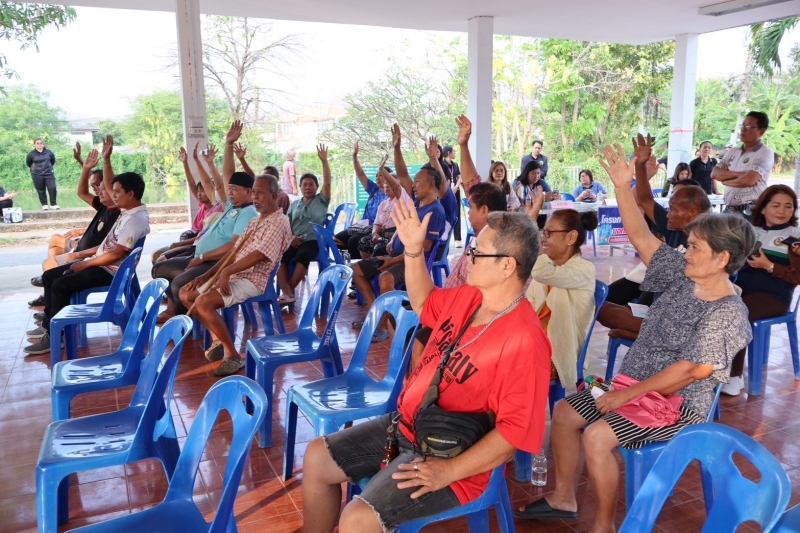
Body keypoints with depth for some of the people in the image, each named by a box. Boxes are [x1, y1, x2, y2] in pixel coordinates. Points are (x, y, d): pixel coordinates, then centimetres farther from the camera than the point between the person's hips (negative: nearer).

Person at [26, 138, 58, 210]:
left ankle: (53, 204, 2)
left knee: (52, 188, -9)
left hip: (49, 174, 1)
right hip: (37, 175, -1)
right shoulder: (31, 154, -6)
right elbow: (28, 163, 10)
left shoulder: (49, 152, -2)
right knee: (41, 190, 4)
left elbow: (53, 161, 15)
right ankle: (44, 205, 13)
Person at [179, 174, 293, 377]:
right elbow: (235, 250, 16)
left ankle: (233, 355, -17)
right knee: (186, 293, 9)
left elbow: (258, 255, -22)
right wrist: (208, 274, 7)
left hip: (252, 280, -10)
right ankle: (217, 338, 15)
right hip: (232, 275, 10)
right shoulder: (255, 221, 18)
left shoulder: (279, 223, -12)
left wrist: (226, 271, -19)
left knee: (203, 302, -28)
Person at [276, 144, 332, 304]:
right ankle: (288, 294, -38)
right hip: (294, 241, 3)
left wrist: (324, 161, -12)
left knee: (302, 256, -37)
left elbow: (327, 183, -3)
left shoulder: (321, 200, 12)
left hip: (313, 241, -3)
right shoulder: (294, 204, 23)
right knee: (280, 256, -29)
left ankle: (289, 290, -26)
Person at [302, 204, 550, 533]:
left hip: (450, 458, -9)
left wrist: (449, 471, -26)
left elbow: (517, 429, -26)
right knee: (317, 458, 10)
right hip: (405, 425, 9)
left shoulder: (524, 342, -26)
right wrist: (414, 250, 8)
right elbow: (423, 303, 21)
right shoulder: (466, 298, 0)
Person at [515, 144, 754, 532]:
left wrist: (626, 395, -20)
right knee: (563, 413, 3)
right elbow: (640, 237, -2)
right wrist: (622, 187, -10)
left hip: (678, 402, -8)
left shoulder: (727, 314, -19)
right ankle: (563, 499, 17)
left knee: (597, 437, -27)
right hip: (635, 384, 8)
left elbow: (686, 372, -23)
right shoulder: (684, 274, 1)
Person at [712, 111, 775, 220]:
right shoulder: (733, 151, 13)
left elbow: (748, 180, -19)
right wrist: (738, 174, -12)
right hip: (729, 209, 6)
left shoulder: (766, 153, -7)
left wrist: (725, 180, -2)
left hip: (750, 212, -6)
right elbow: (714, 174, 2)